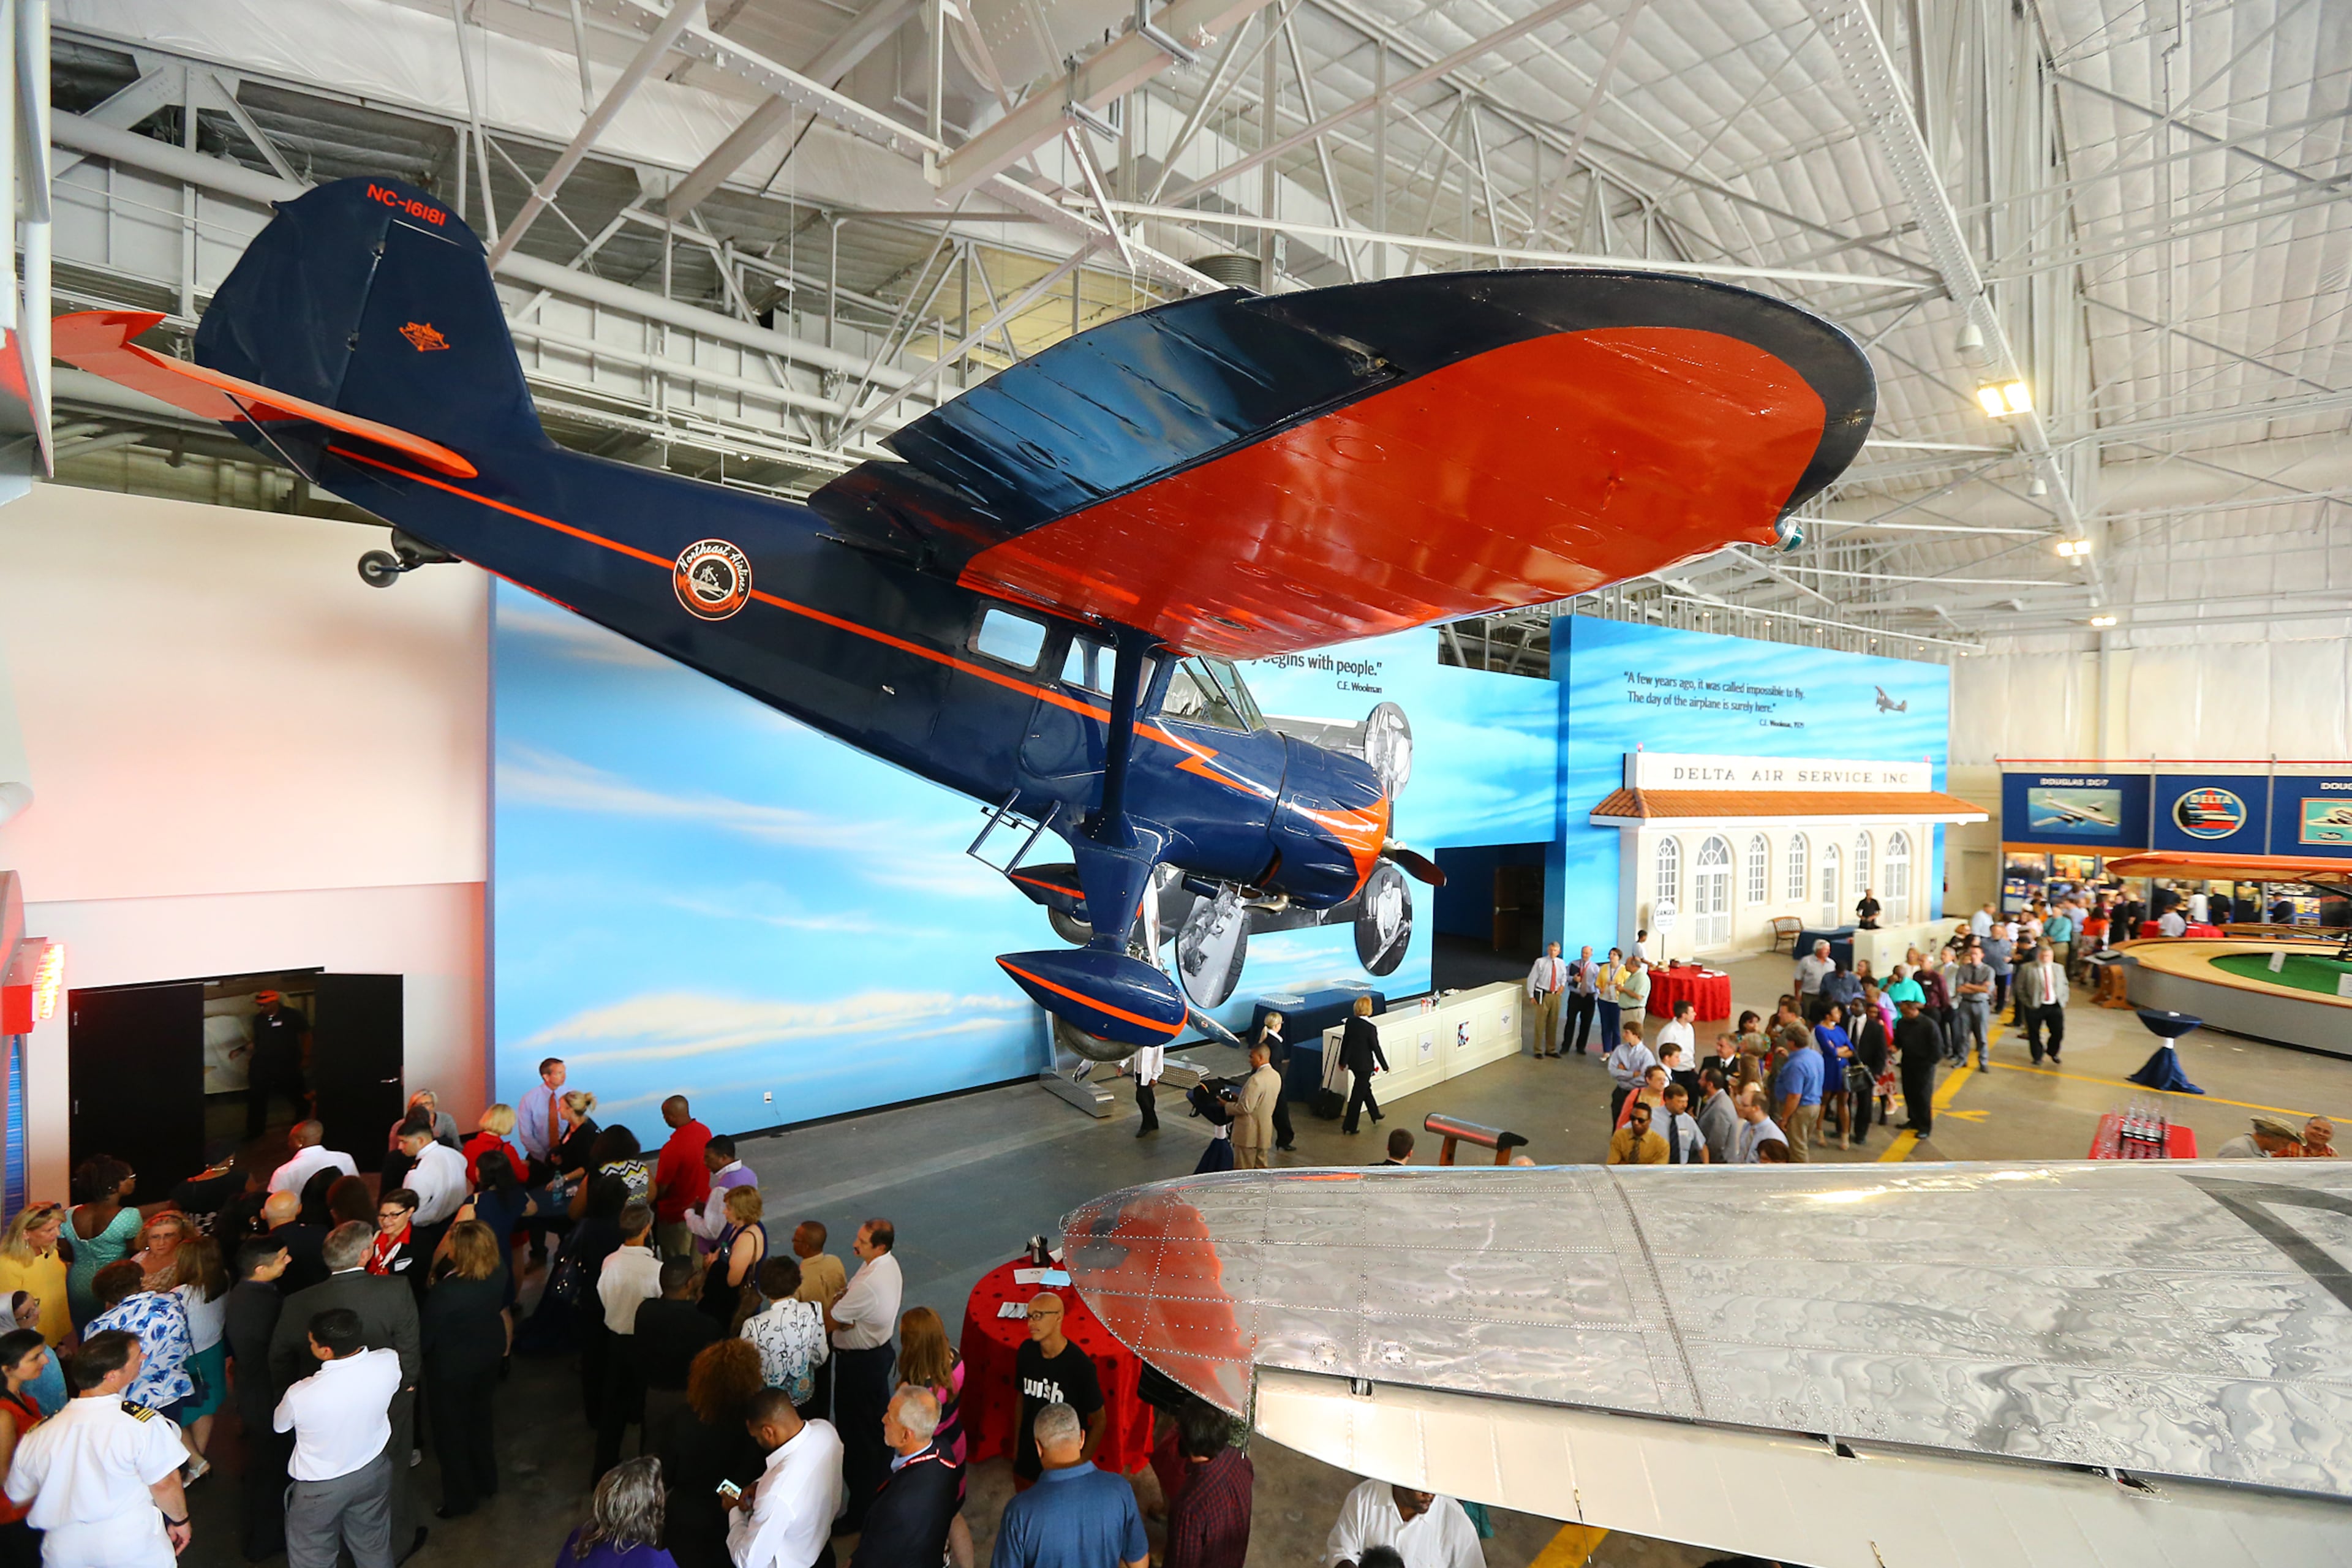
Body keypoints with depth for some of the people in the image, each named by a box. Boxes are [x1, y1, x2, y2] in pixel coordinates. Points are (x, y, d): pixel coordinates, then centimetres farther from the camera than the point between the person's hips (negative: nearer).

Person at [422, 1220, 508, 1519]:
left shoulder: (445, 1291, -38)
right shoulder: (499, 1272, -23)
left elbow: (425, 1336, -20)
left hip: (453, 1365, -5)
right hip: (490, 1354, 6)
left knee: (452, 1430, 19)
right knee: (482, 1418, 28)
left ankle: (461, 1499, 37)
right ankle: (487, 1482, 49)